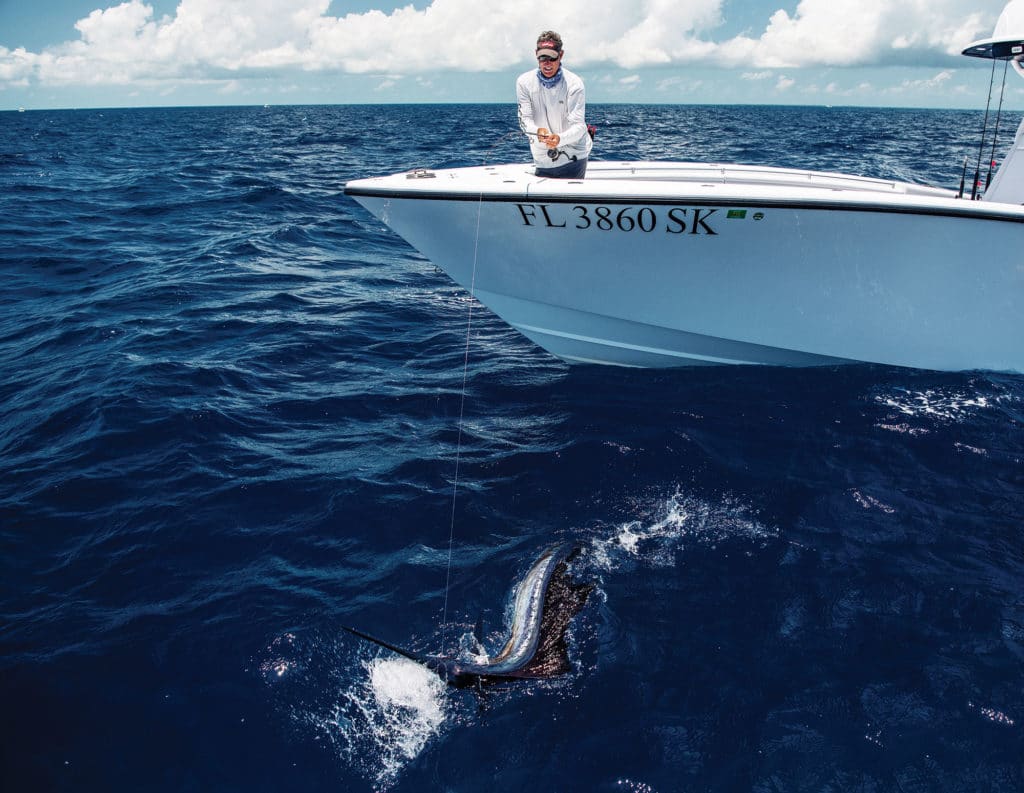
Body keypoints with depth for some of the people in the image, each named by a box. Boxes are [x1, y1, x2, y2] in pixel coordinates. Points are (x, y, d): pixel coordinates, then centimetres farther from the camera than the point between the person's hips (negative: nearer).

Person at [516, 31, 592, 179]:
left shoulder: (574, 84, -12)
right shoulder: (524, 82, -5)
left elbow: (578, 125, -19)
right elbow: (524, 119, -10)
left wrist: (559, 139, -41)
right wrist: (537, 131, -34)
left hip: (573, 158, -2)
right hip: (542, 159, 2)